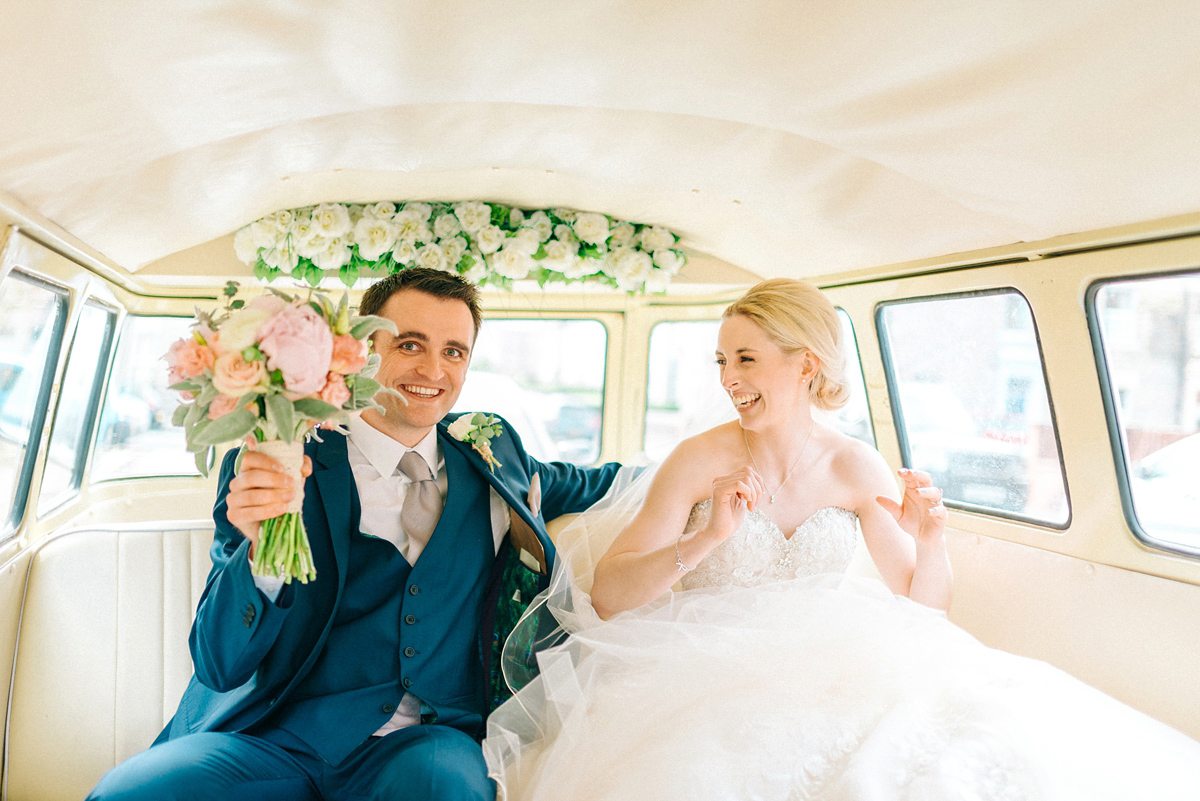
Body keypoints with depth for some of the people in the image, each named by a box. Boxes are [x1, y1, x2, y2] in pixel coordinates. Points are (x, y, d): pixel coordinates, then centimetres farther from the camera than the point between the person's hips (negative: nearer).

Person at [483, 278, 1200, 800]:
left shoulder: (856, 468, -2)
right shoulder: (701, 461, -11)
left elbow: (925, 608, 5)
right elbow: (604, 595, -15)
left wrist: (930, 541, -16)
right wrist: (703, 542, -30)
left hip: (828, 670, 3)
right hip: (706, 670, -2)